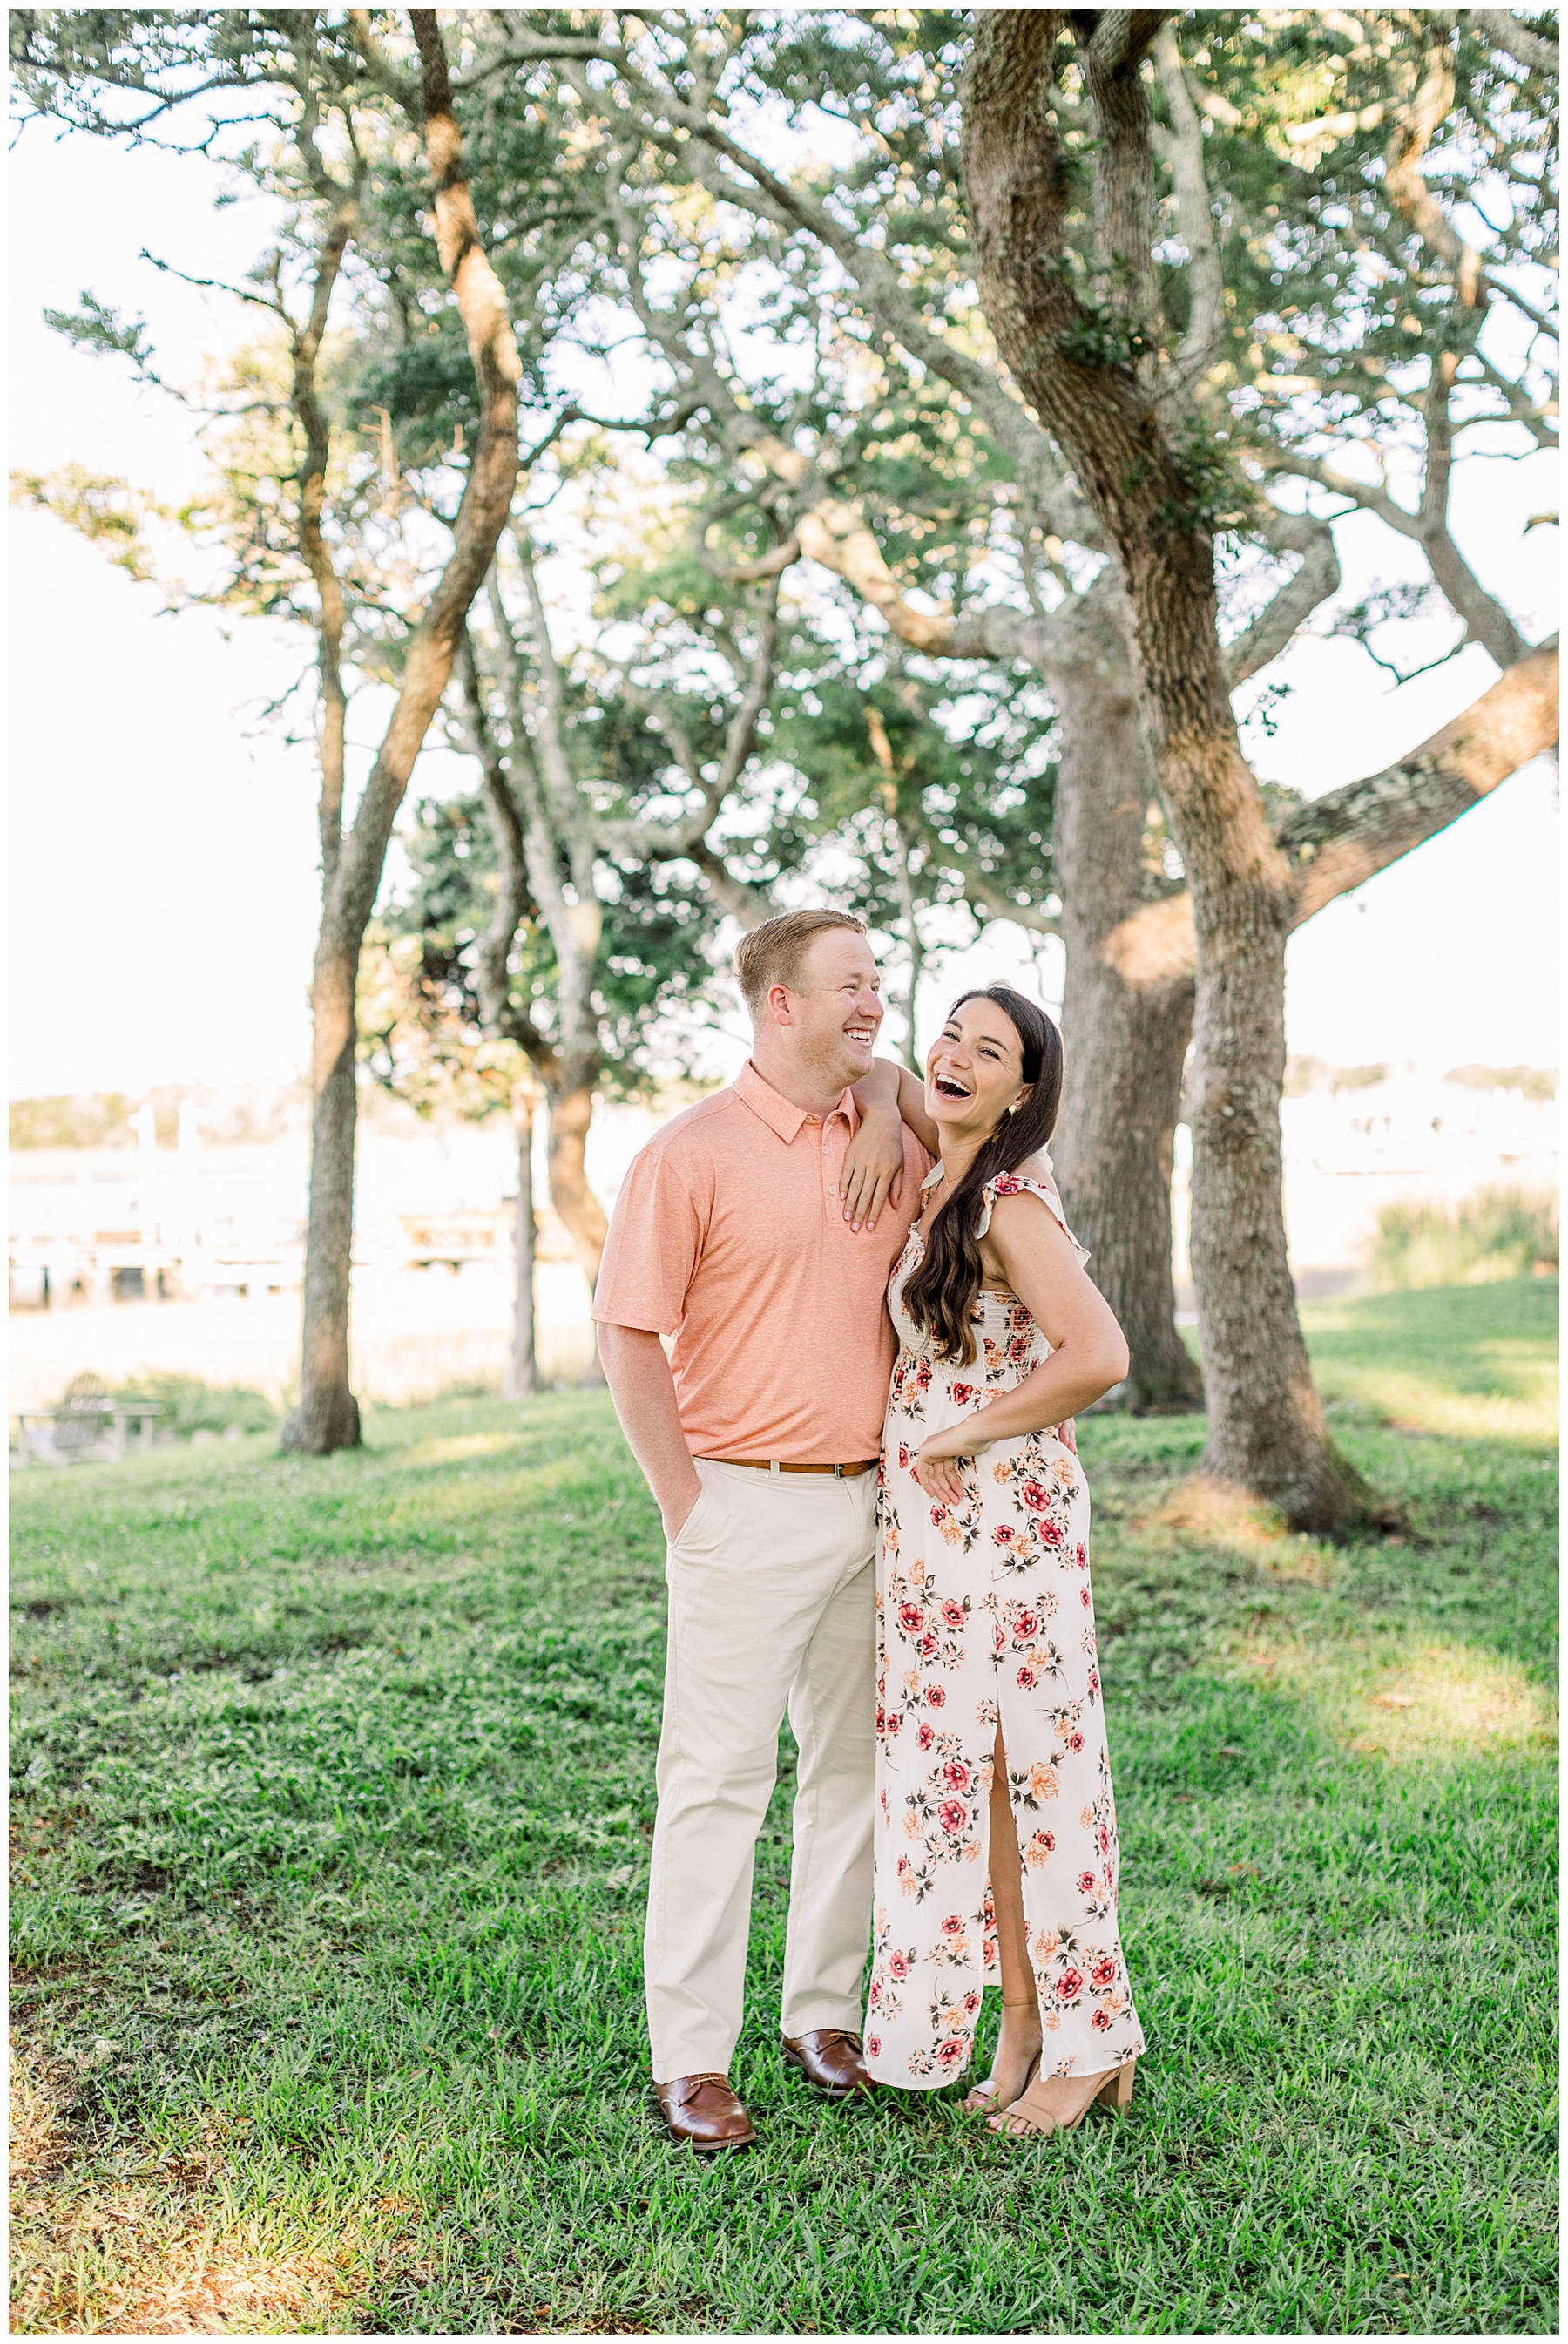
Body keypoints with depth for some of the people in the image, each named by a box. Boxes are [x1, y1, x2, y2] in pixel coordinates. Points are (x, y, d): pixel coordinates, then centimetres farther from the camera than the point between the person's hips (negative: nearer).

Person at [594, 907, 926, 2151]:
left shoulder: (886, 1137, 8)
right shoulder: (693, 1152, -9)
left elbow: (883, 1063, 33)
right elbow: (628, 1339, -9)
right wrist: (687, 1504, -11)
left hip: (874, 1505, 6)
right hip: (749, 1505, -6)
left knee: (857, 1771, 13)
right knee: (718, 1780, -2)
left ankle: (825, 2014, 28)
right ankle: (691, 2058, 9)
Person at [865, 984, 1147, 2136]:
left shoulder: (1011, 1204, -15)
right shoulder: (935, 1190, 9)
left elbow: (1099, 1356, -26)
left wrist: (965, 1438, -16)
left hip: (1005, 1515, -8)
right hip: (930, 1522, 9)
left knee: (1033, 1765, 0)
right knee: (958, 1764, 12)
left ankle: (1090, 2041, 15)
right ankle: (1022, 2021, 25)